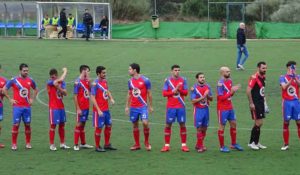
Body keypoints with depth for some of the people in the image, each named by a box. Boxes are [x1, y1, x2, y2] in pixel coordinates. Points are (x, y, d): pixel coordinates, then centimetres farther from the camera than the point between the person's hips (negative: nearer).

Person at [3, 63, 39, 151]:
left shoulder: (30, 80, 5)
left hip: (27, 107, 3)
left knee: (27, 124, 5)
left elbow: (36, 89, 23)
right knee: (16, 125, -5)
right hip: (17, 106, -3)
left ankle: (28, 143, 15)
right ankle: (14, 144, 2)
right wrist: (10, 99, -4)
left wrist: (32, 99, 12)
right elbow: (4, 89, 0)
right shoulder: (14, 80, -5)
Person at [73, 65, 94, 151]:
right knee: (79, 124, -4)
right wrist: (78, 109, -17)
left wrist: (89, 81, -5)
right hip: (81, 107, -7)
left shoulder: (87, 81, 9)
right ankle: (76, 145, 1)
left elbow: (90, 90, 4)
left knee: (83, 124, 14)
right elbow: (75, 96, -15)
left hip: (86, 107, 7)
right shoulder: (78, 82, -14)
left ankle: (83, 143, 22)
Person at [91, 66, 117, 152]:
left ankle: (107, 144, 25)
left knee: (108, 126, 13)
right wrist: (98, 110, -22)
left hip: (106, 109, 8)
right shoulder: (95, 84, -16)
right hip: (99, 110, -8)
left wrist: (111, 98, 2)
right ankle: (97, 147, 10)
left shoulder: (105, 81, 8)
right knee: (98, 127, 0)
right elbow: (93, 98, -18)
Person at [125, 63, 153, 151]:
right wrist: (127, 106, 12)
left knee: (145, 123, -16)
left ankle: (146, 142, 3)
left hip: (143, 106, -5)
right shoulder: (130, 81, 8)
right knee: (135, 125, 6)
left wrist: (150, 106, -1)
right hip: (133, 107, 5)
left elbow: (149, 93, -1)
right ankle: (137, 144, 15)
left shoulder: (145, 80, -6)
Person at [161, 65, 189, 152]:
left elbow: (186, 92, 1)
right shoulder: (168, 80, 1)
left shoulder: (183, 80, 5)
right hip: (170, 106, -1)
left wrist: (179, 90, -16)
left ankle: (184, 145, 8)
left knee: (182, 124, 2)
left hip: (181, 106, 1)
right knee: (168, 125, 0)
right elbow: (164, 93, -4)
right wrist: (173, 91, -15)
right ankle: (166, 145, 5)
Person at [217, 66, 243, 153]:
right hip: (222, 108, -8)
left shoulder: (229, 81, 8)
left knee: (233, 124, 12)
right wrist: (231, 91, -23)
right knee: (222, 126, 0)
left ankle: (234, 144, 25)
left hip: (230, 107, 8)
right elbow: (221, 97, -21)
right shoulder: (220, 83, -18)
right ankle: (222, 147, 8)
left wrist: (234, 90, -5)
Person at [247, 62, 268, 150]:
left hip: (261, 103, 9)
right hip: (255, 104, -8)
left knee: (260, 123, 11)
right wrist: (251, 103, -19)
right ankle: (251, 142, 2)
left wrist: (264, 101, 17)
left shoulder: (263, 77, 11)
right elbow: (248, 91, -18)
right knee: (258, 123, -8)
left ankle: (256, 142, 19)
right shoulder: (254, 77, -16)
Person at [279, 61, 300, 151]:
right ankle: (286, 144, 8)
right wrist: (291, 79, -24)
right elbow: (284, 87, -15)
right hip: (287, 102, -1)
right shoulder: (283, 77, 2)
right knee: (286, 123, 1)